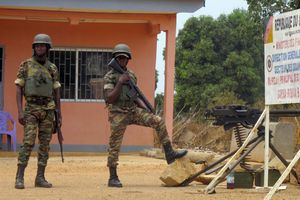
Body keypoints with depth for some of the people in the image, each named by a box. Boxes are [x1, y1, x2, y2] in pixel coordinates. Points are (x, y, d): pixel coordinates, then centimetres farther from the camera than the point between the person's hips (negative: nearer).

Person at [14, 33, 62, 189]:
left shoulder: (52, 68, 9)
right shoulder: (26, 65, -1)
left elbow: (56, 93, 12)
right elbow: (19, 89, -3)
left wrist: (59, 115, 7)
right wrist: (20, 111, -13)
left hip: (48, 109, 4)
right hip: (31, 109, -3)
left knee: (45, 144, 2)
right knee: (28, 142, -13)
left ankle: (40, 178, 7)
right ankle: (19, 177, -9)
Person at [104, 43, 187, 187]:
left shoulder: (131, 75, 11)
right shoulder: (109, 77, -8)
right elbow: (109, 99, -18)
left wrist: (144, 108, 4)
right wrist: (120, 82, -23)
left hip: (133, 111, 5)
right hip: (118, 115, -5)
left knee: (158, 121, -10)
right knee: (114, 147, -3)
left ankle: (169, 154, -8)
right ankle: (113, 178, 7)